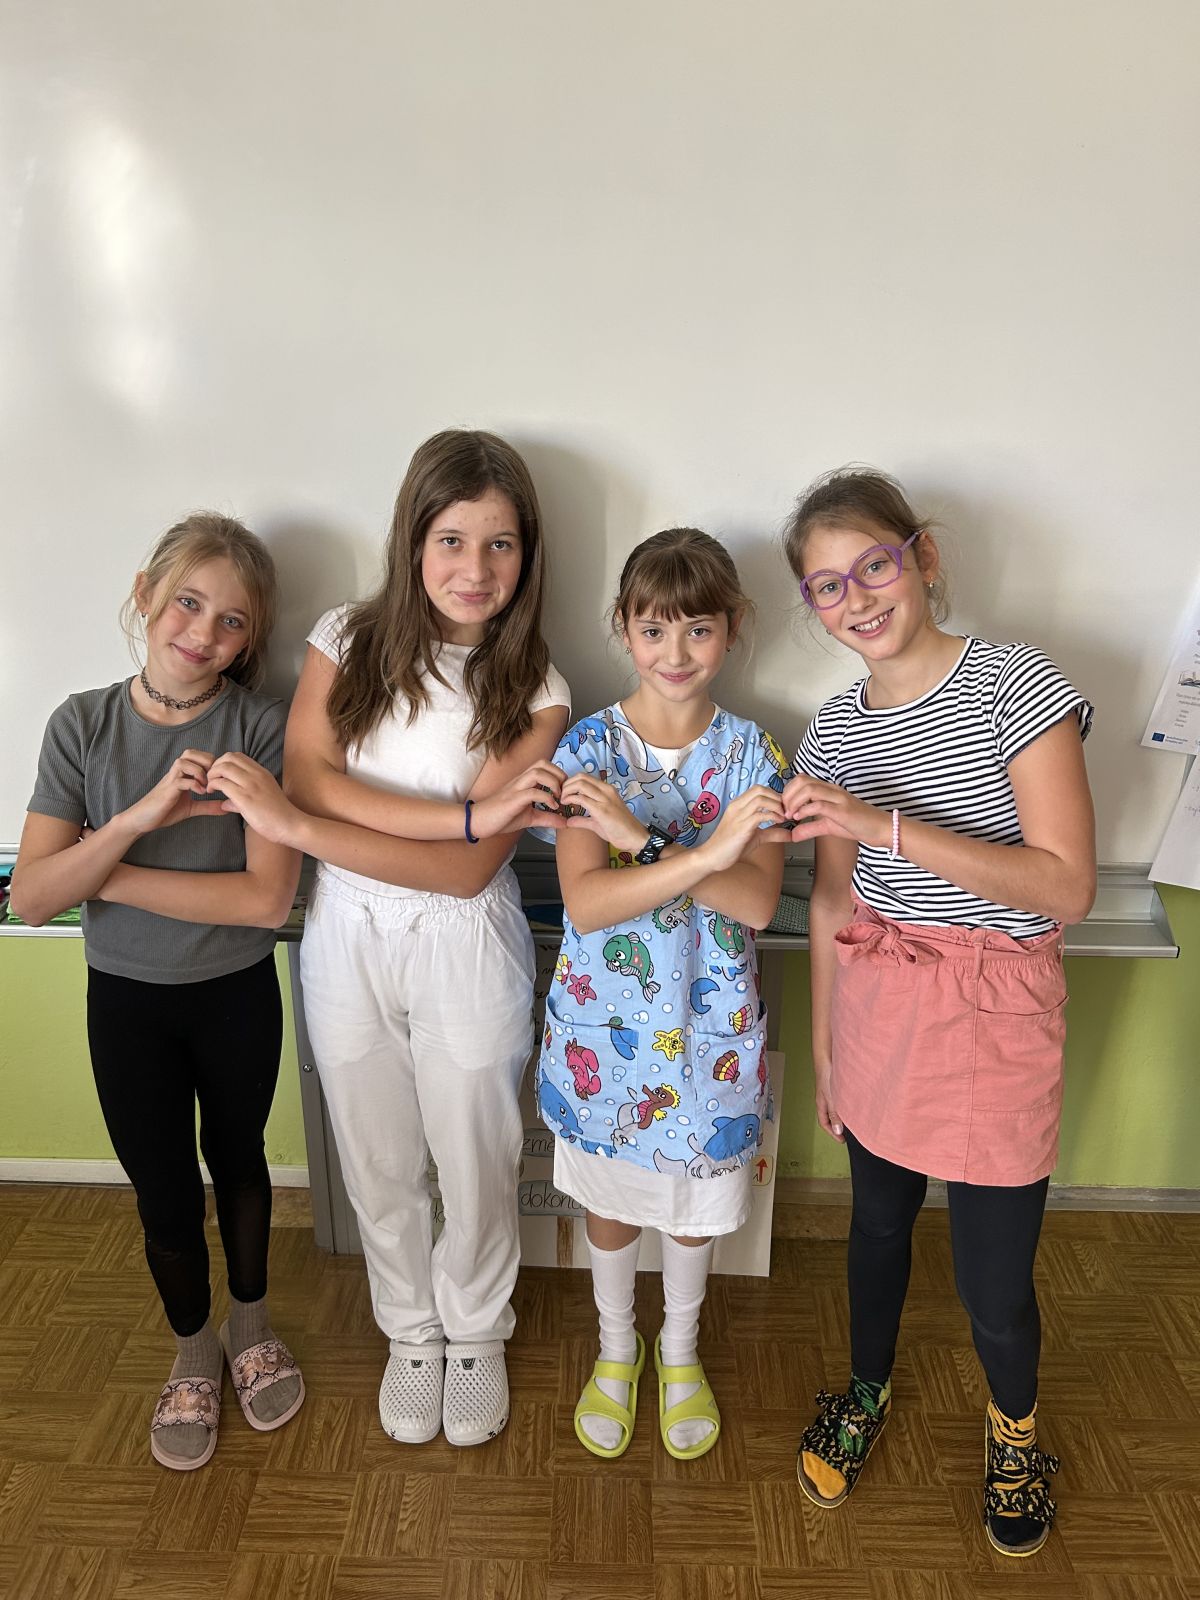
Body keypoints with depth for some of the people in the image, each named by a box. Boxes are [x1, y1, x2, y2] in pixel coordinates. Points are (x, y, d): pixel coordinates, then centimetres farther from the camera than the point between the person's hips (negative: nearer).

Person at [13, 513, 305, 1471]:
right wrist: (139, 817, -31)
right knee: (164, 1190, 15)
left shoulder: (260, 728, -17)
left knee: (237, 1160, 21)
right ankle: (194, 1349, 44)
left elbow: (266, 897, -24)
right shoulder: (83, 726, -11)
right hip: (126, 1001, 1)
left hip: (236, 997, -1)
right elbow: (31, 898, -16)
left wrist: (101, 871, -20)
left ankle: (251, 1324, 48)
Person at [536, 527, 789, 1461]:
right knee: (608, 1197, 19)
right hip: (605, 1021, 0)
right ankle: (616, 1349, 48)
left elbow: (757, 902, -20)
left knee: (696, 1197, 20)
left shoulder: (752, 754, -8)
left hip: (709, 1024, 1)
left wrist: (640, 837, -30)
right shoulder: (590, 746, -12)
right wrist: (706, 852, -35)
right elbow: (585, 900, -22)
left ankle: (681, 1352, 49)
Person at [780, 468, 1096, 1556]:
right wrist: (824, 1044, 13)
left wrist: (888, 824, -27)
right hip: (876, 1002, 4)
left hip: (996, 1011, -3)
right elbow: (835, 902, 9)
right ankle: (868, 1389, 48)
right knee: (880, 1217, 20)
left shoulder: (1016, 687, -14)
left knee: (995, 1278, 8)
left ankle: (1015, 1426, 42)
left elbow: (1068, 887, -20)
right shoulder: (833, 731, 1)